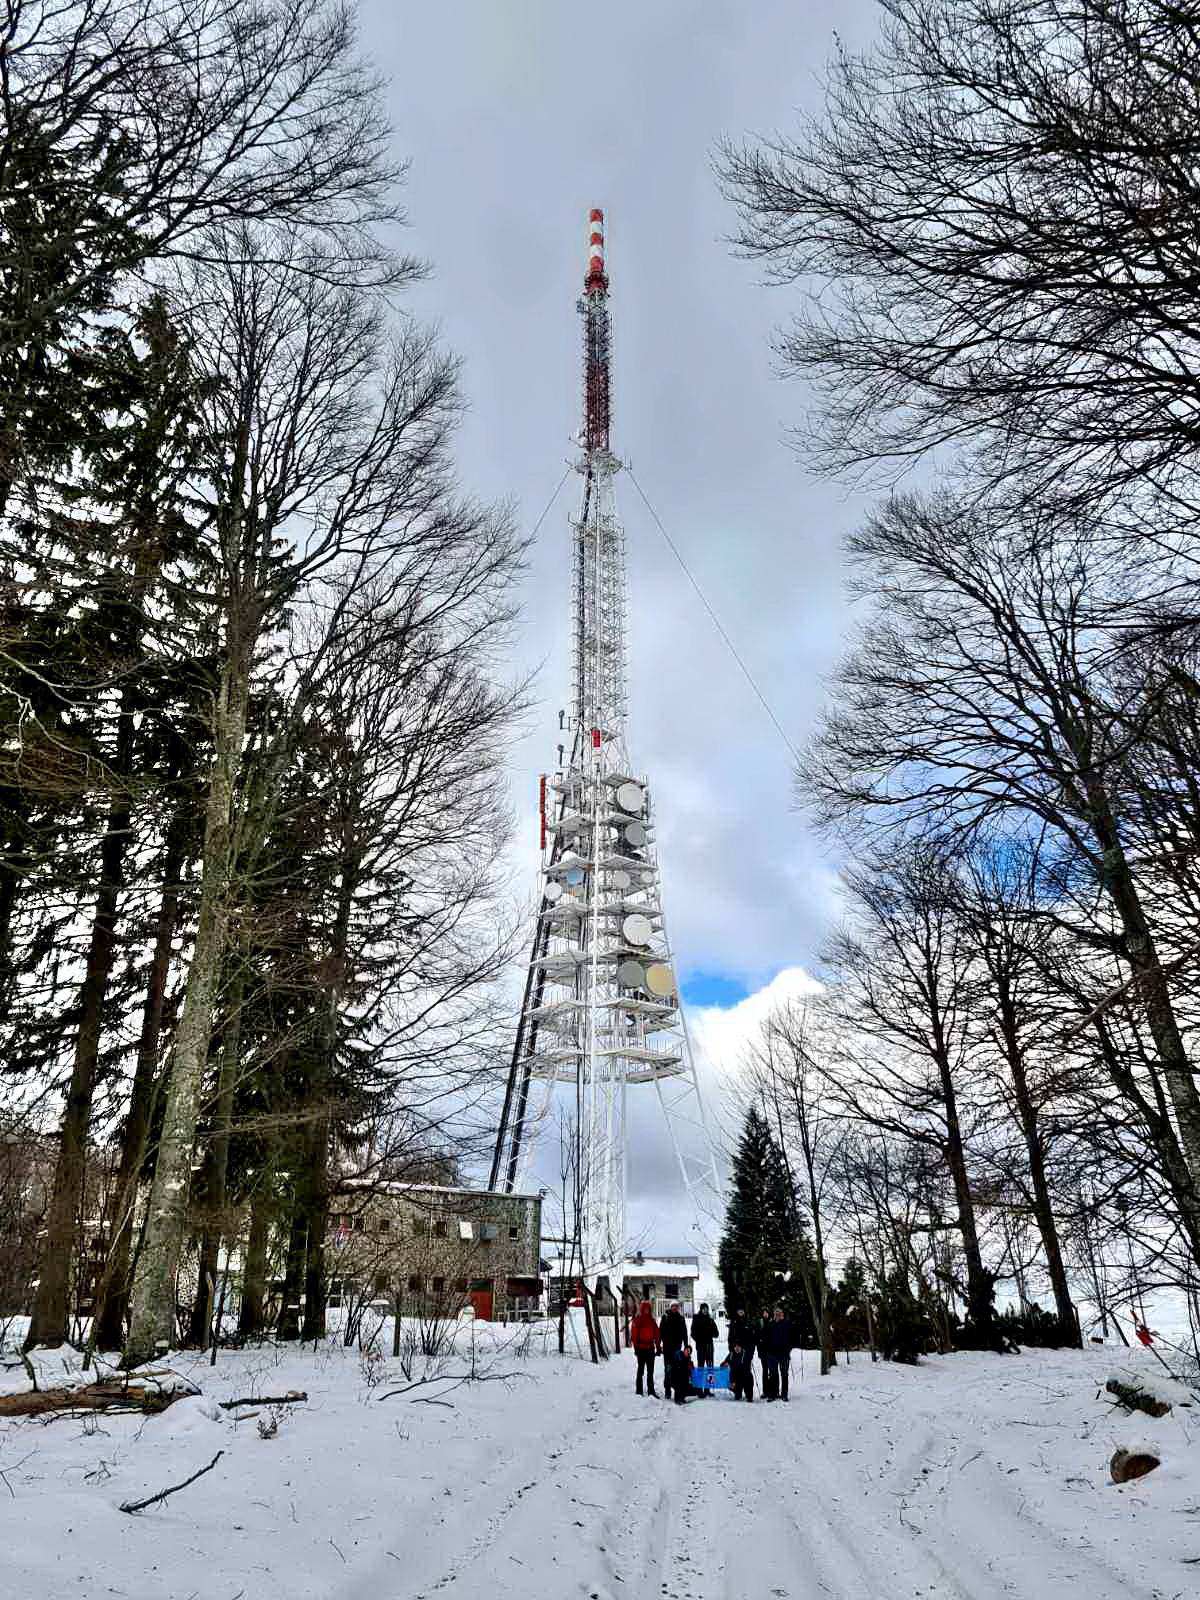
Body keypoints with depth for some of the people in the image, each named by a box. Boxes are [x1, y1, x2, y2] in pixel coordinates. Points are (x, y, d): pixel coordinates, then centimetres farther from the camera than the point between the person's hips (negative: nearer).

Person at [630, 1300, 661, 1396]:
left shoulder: (652, 1320, 11)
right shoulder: (637, 1320, -6)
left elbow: (657, 1334, 13)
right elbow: (634, 1334, -10)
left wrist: (658, 1347, 9)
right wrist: (636, 1347, -15)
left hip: (650, 1348, 5)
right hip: (641, 1348, -5)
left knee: (650, 1371, 11)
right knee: (641, 1370, 1)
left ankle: (651, 1390, 18)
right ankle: (639, 1391, 8)